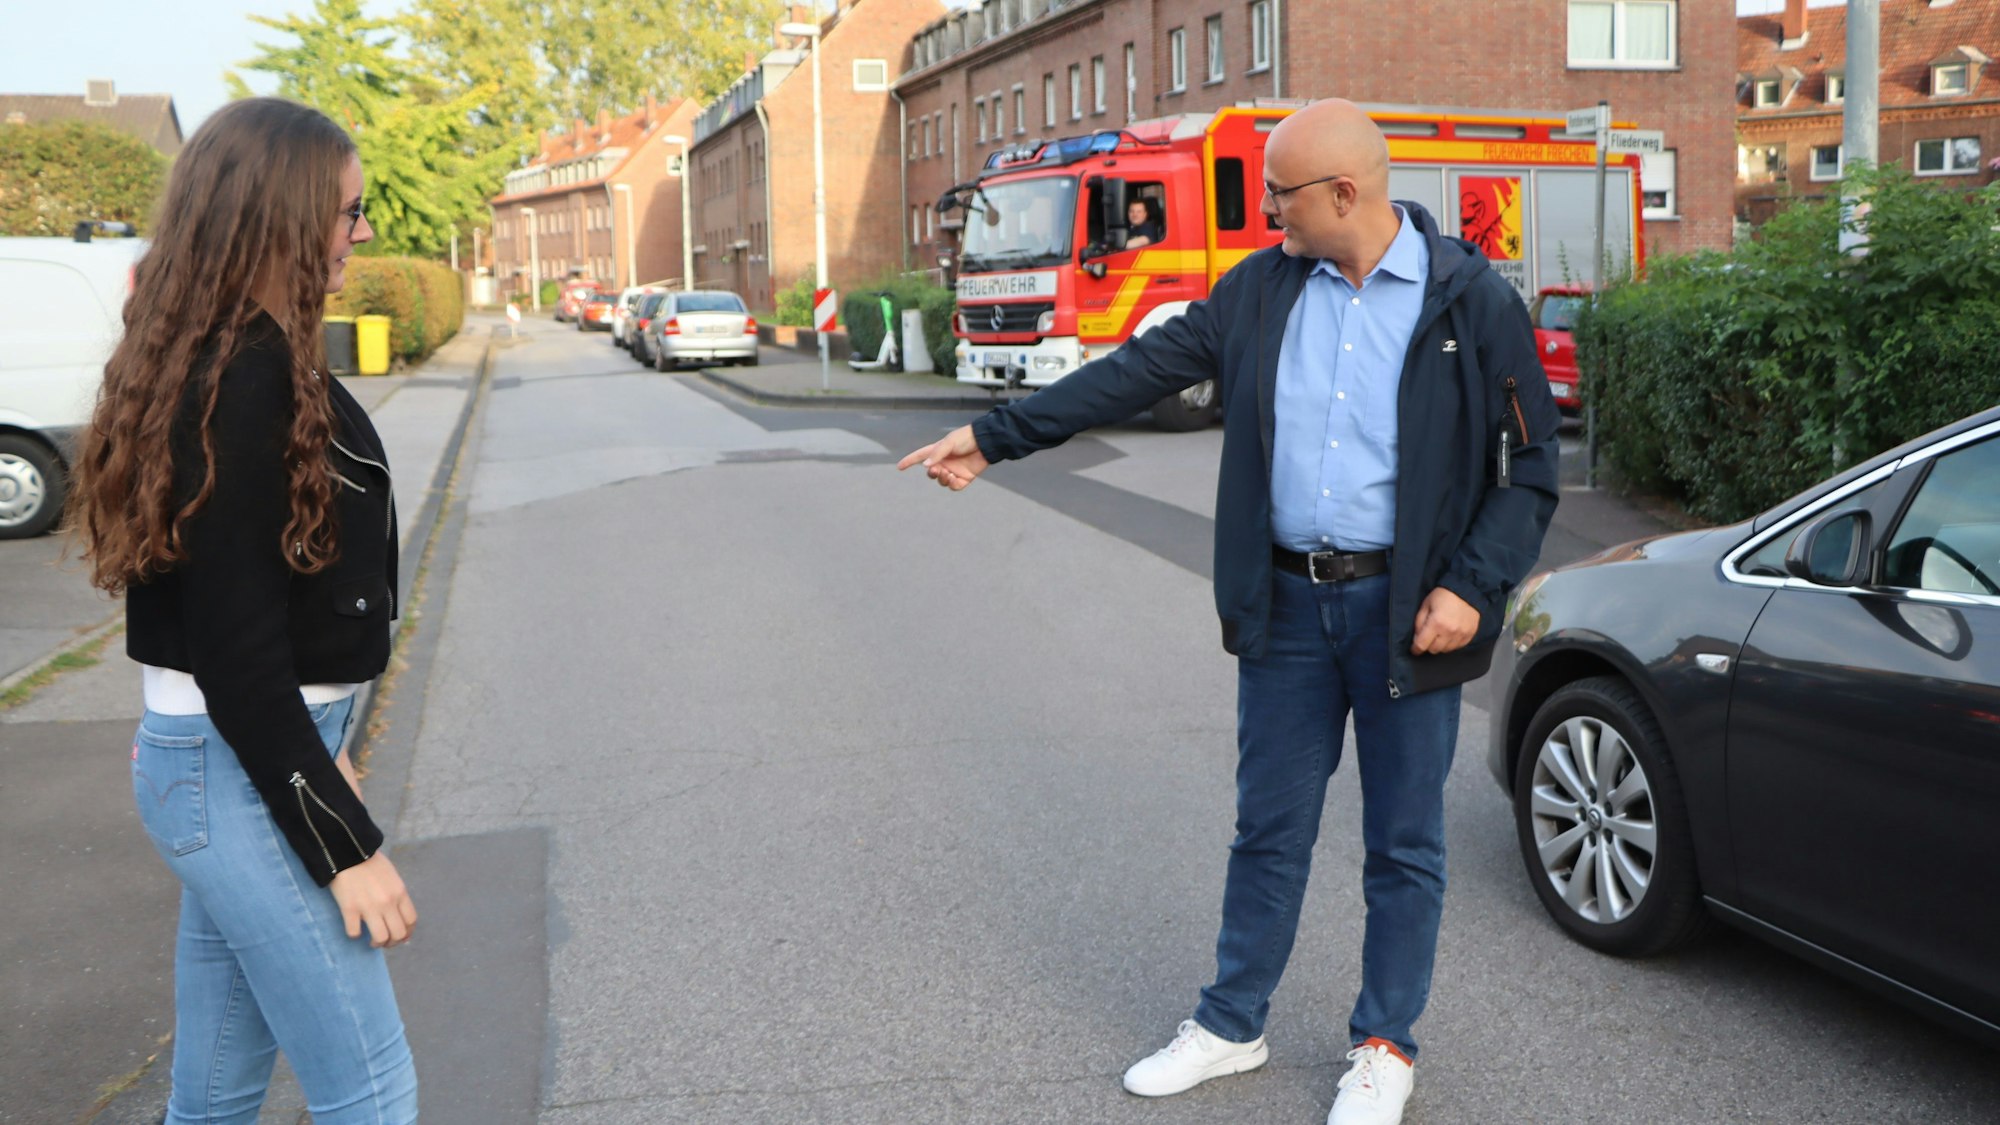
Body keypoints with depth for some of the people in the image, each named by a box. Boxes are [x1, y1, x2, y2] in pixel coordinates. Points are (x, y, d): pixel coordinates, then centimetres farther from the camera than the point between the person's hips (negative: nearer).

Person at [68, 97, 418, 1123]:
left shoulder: (211, 358, 9)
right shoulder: (247, 377, -19)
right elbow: (236, 648, -21)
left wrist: (316, 757, 21)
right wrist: (344, 844, -17)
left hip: (226, 756, 9)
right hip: (241, 769, -9)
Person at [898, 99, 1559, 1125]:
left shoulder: (1472, 301, -7)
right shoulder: (1262, 289, 4)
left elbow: (1528, 469, -4)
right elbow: (1144, 369, 4)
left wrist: (1472, 588, -15)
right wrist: (995, 435, 2)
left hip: (1406, 611, -3)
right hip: (1286, 605, 3)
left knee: (1403, 846, 9)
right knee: (1268, 830, 13)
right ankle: (1231, 1027, 30)